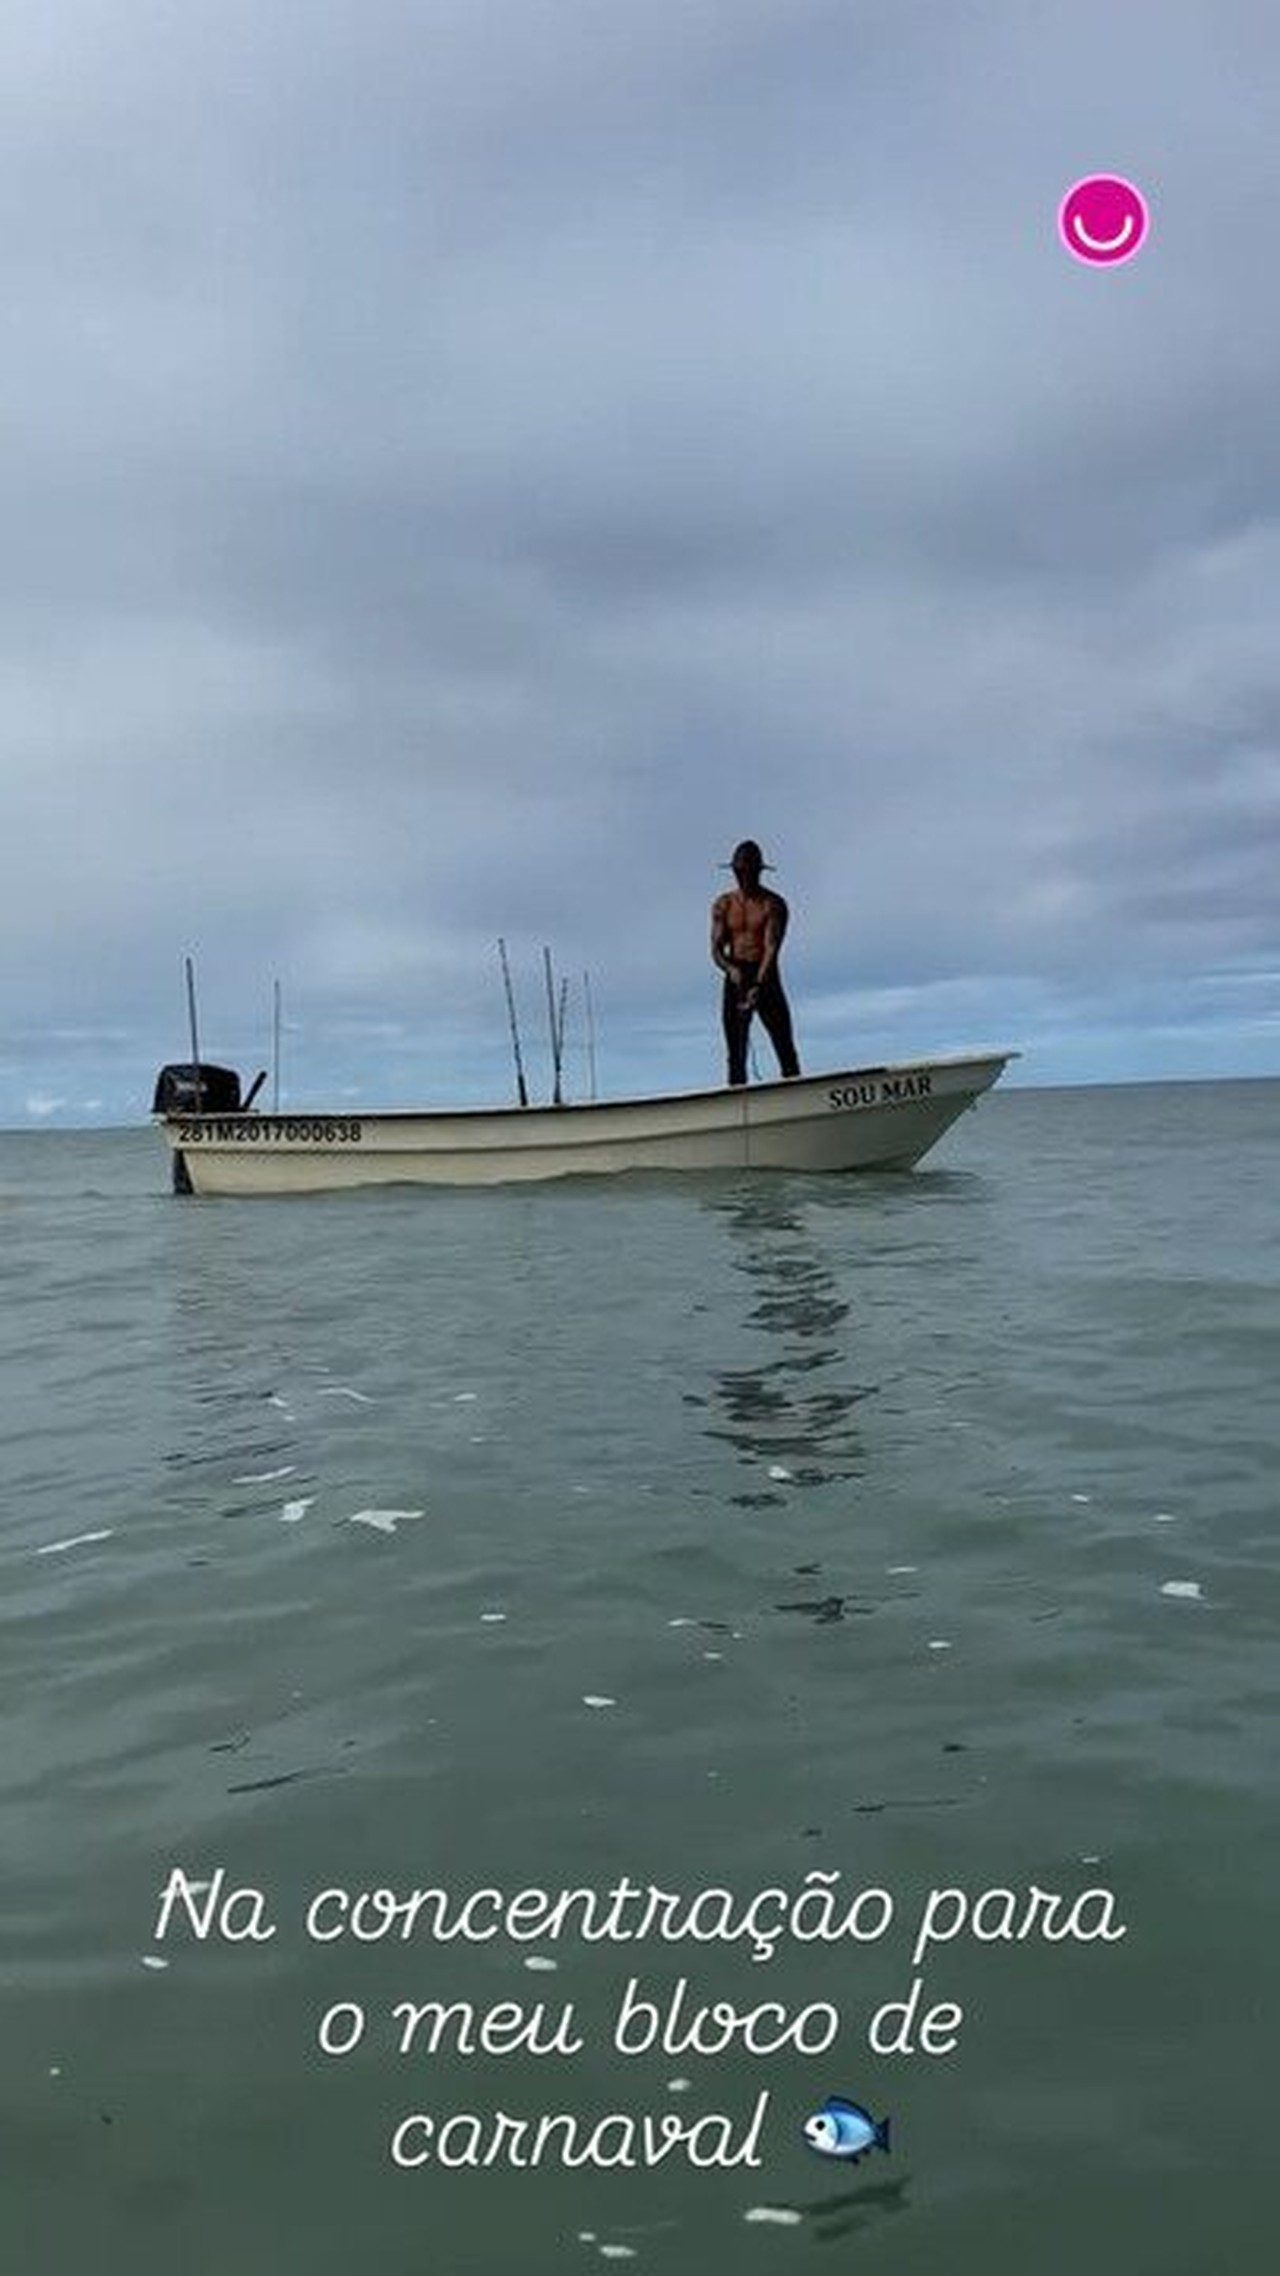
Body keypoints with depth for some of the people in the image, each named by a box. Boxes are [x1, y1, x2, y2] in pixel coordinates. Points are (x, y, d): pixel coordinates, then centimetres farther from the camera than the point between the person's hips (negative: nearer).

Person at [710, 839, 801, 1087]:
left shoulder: (773, 904, -4)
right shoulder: (723, 905, 5)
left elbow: (772, 947, -15)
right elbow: (716, 949, -2)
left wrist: (759, 985, -29)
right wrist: (730, 969, -25)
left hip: (767, 979, -2)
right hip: (735, 981, 2)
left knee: (786, 1052, -5)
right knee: (736, 1057, -1)